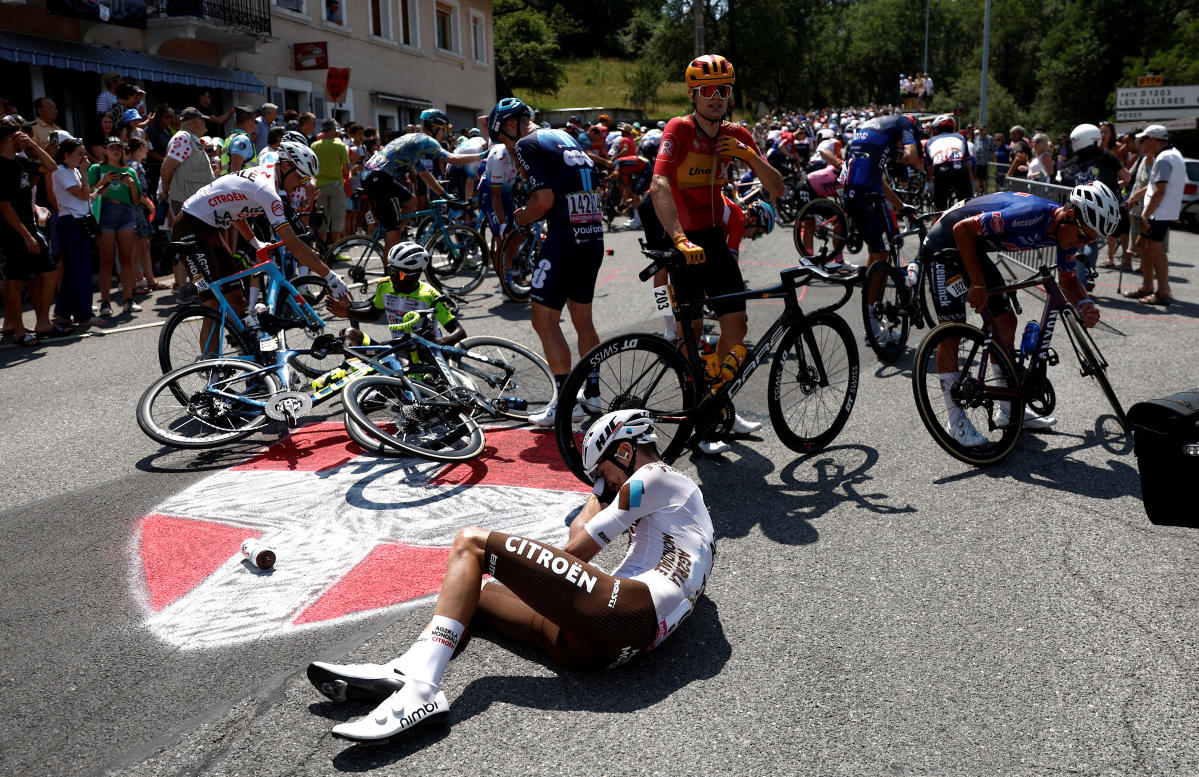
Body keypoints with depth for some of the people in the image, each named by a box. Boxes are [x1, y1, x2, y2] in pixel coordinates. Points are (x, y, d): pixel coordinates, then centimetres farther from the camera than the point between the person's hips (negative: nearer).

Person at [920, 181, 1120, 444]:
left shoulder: (1068, 230, -7)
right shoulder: (1031, 214, -34)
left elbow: (1068, 279, 8)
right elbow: (962, 229, -31)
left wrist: (1085, 304, -14)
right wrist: (977, 284, -25)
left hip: (973, 247, 9)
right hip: (945, 242, -9)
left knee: (1005, 320, 6)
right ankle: (956, 419, -5)